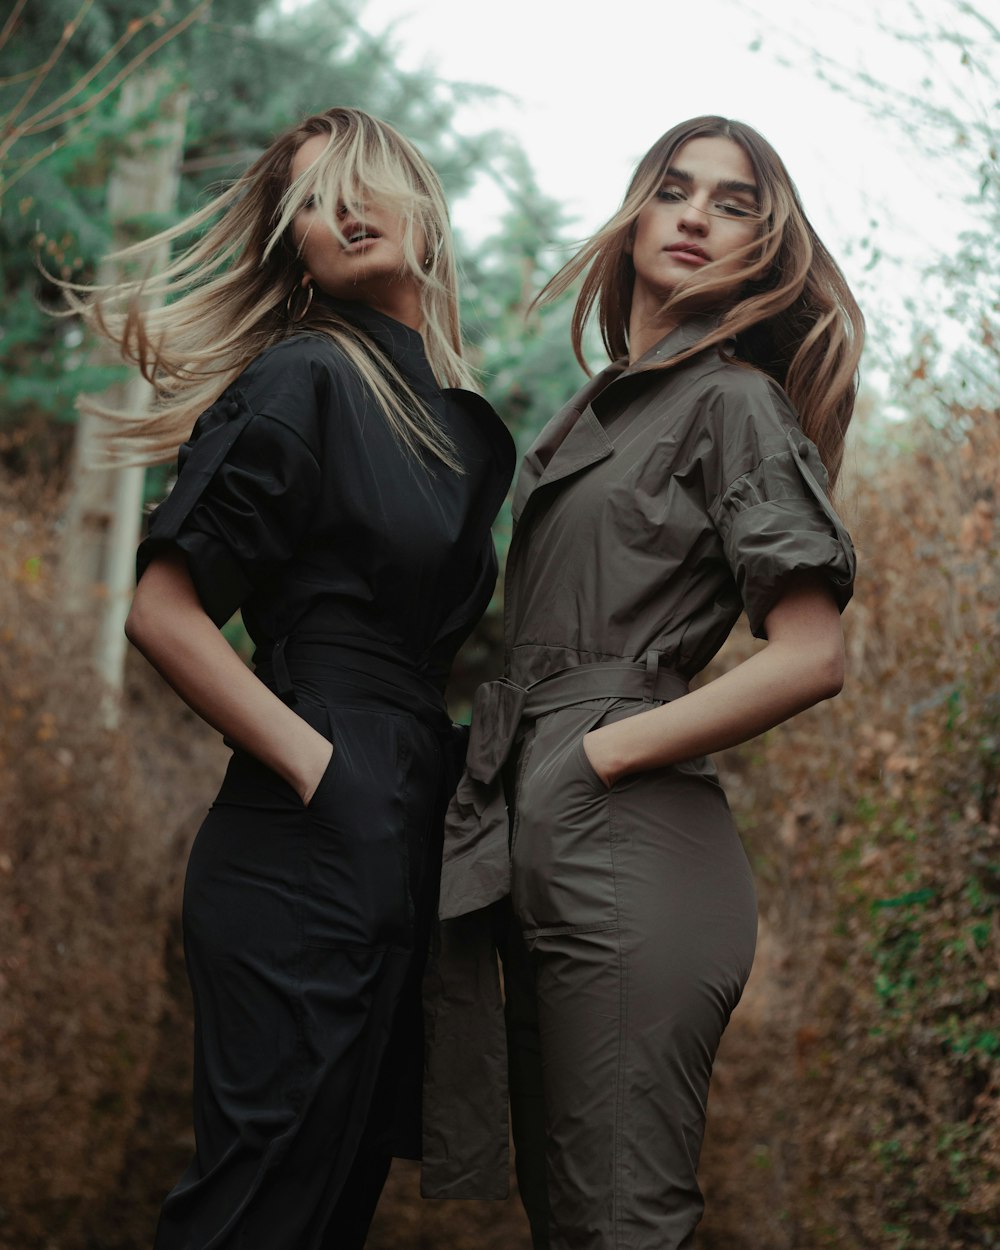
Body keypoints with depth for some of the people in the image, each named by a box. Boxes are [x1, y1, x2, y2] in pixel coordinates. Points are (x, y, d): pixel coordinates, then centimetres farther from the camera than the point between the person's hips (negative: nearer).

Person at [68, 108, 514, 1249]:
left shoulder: (467, 427, 16)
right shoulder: (306, 379, -8)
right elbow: (163, 611, -14)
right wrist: (315, 766, -15)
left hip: (410, 852, 8)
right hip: (308, 856, -8)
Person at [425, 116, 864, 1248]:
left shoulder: (735, 400, -6)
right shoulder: (602, 406, 20)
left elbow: (810, 656, -15)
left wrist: (595, 752, -12)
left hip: (632, 847, -9)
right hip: (547, 849, 9)